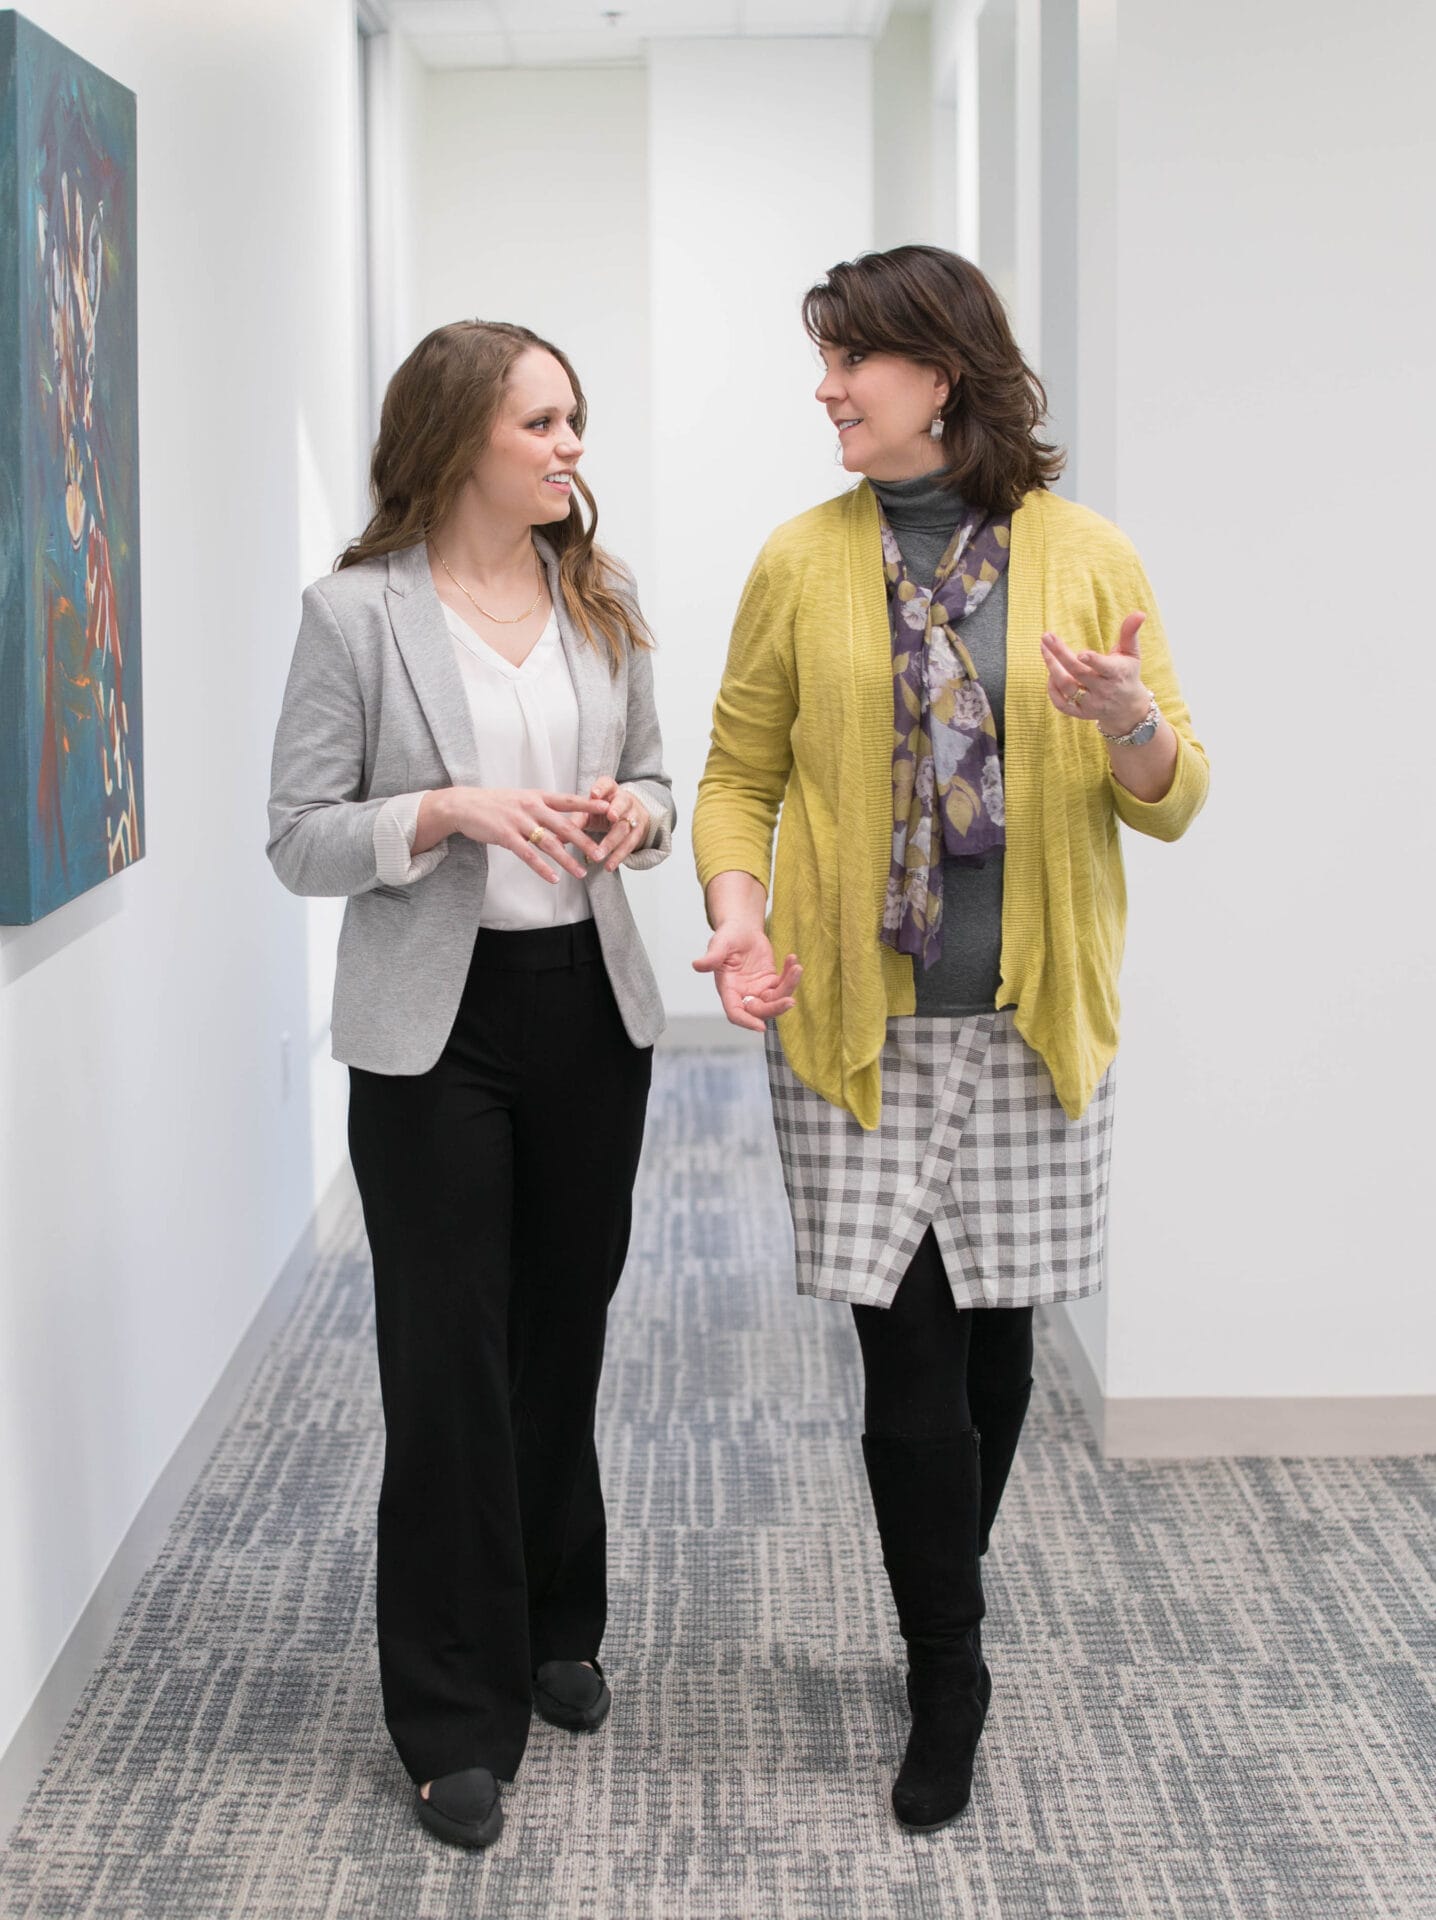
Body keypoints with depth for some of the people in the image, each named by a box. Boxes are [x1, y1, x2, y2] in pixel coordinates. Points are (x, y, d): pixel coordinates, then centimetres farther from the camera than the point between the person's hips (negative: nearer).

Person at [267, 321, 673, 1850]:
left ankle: (554, 1637, 33)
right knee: (448, 1356, 0)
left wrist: (634, 815, -7)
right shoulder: (357, 615, -8)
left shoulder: (601, 604, 6)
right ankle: (459, 1717, 11)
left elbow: (653, 779, 17)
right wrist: (451, 812, -23)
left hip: (592, 1006, 5)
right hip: (436, 1023, -4)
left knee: (565, 1331, 14)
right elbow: (299, 838, -8)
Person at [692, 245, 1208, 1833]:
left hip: (1030, 1019, 1)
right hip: (856, 1020, 0)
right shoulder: (801, 562, 3)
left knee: (993, 1334, 10)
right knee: (906, 1354, -2)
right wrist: (738, 913, -12)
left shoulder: (1084, 557, 1)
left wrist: (1129, 720, -20)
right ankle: (948, 1676, 15)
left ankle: (944, 1610, 34)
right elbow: (738, 772, 6)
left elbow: (1171, 801, 2)